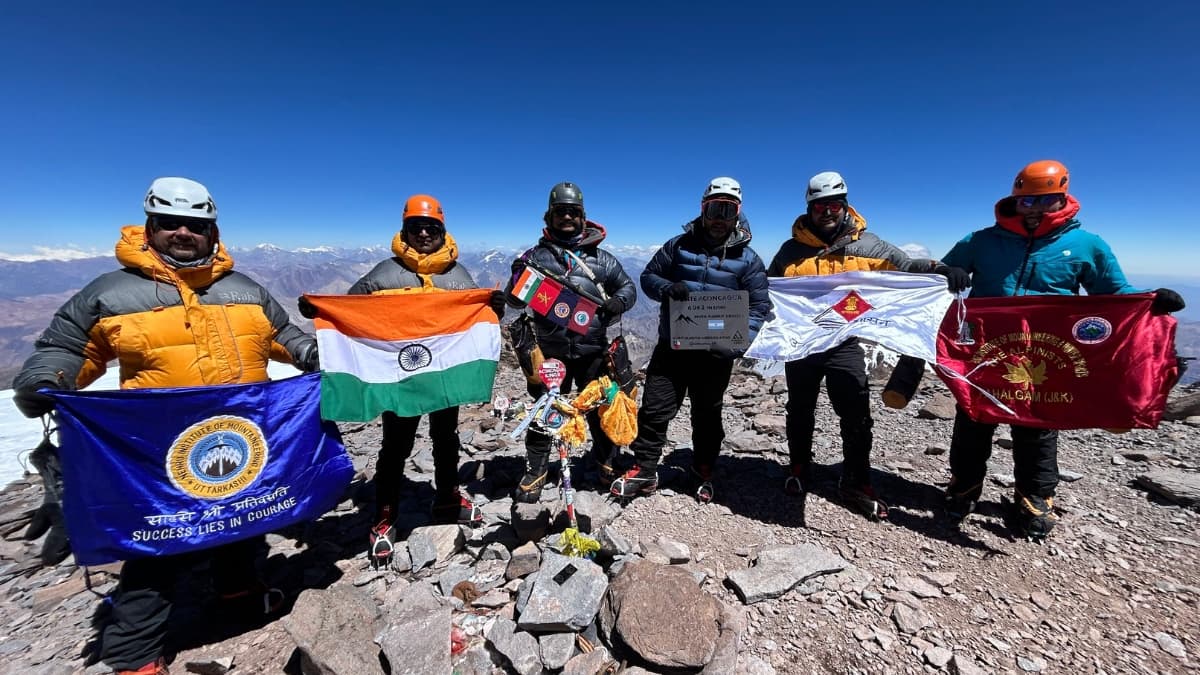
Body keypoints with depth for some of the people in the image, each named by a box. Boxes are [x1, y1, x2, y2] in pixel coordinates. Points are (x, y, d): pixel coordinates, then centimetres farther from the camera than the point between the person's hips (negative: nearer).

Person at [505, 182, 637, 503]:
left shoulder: (600, 257, 8)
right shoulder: (537, 255, 5)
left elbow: (627, 286, 14)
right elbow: (515, 299, 3)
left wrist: (618, 301, -9)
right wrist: (518, 276, -20)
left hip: (593, 350, 2)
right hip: (550, 350, -1)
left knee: (601, 407, 14)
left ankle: (605, 462, 39)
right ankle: (535, 470, 24)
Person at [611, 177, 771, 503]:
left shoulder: (748, 259, 1)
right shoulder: (679, 245, 3)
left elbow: (759, 306, -1)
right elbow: (648, 276, 8)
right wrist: (666, 288, -17)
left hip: (715, 354, 0)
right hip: (672, 346, 0)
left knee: (707, 415, 15)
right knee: (654, 409, 1)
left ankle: (703, 472, 35)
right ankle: (644, 471, 17)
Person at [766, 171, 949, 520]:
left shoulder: (865, 244, 3)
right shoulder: (792, 249, 3)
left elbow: (906, 266, 1)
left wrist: (939, 268, -17)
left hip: (845, 344, 0)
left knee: (857, 416, 2)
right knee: (800, 413, 13)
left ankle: (856, 483, 20)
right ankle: (800, 470, 33)